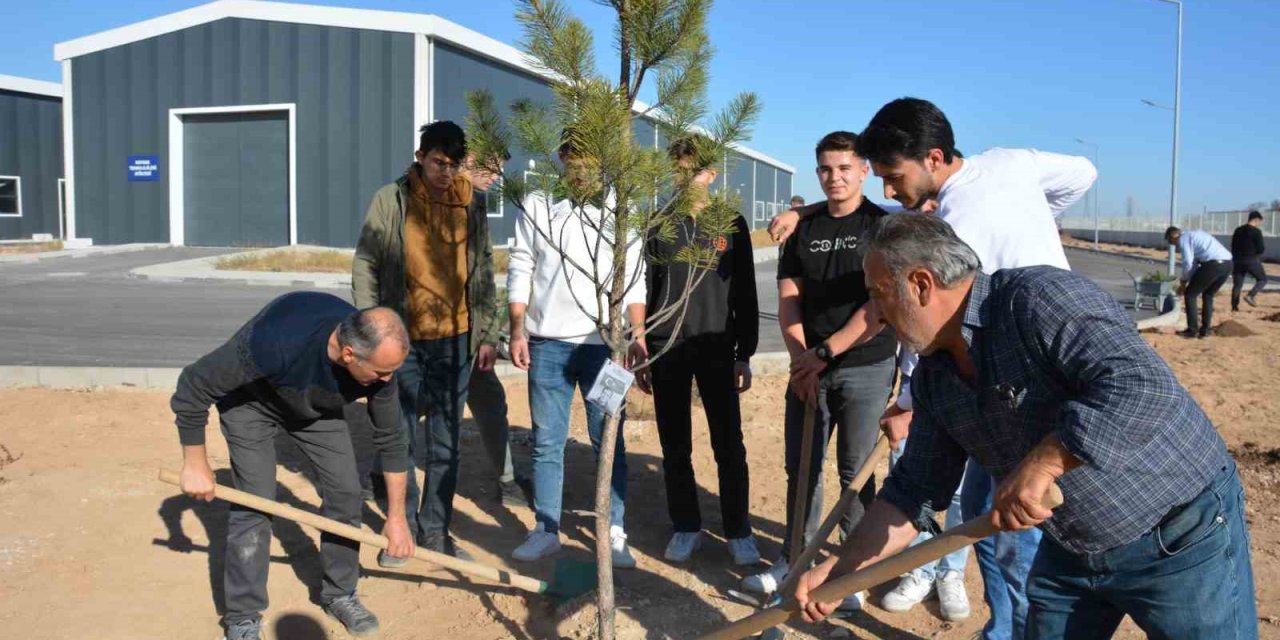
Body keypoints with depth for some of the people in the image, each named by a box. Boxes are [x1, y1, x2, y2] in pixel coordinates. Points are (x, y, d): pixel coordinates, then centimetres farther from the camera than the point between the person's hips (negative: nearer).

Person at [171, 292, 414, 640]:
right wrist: (195, 465, -20)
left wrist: (396, 516, -5)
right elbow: (193, 385, -29)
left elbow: (390, 439, -12)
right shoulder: (277, 341, -45)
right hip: (251, 401, -4)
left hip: (318, 406, 4)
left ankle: (339, 593, 18)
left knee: (345, 491, -3)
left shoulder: (379, 358, -29)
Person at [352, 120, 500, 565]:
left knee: (445, 445, 9)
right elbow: (364, 267, -1)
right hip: (401, 339, -2)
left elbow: (483, 273, 10)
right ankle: (404, 527, 22)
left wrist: (486, 334, 8)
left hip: (454, 341, 2)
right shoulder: (391, 200, -2)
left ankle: (435, 531, 21)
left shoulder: (470, 205, 5)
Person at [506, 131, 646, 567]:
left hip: (604, 343, -1)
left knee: (609, 441, 3)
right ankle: (546, 530, 18)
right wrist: (517, 330, -1)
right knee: (546, 443, 7)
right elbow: (520, 271, 6)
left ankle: (614, 533, 13)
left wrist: (637, 334, -2)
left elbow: (634, 278, 6)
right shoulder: (536, 205, 5)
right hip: (547, 342, 1)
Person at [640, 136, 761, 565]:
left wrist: (745, 355, 0)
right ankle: (686, 528, 21)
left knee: (729, 446, 0)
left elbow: (745, 295, 5)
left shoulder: (731, 224, 4)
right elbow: (643, 290, 8)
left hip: (716, 349, -1)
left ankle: (739, 531, 14)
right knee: (675, 446, 7)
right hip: (666, 349, 1)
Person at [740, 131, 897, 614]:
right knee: (801, 467, 8)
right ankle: (793, 561, 19)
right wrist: (800, 359, -6)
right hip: (809, 368, 4)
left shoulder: (883, 226, -3)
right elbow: (788, 300, 7)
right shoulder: (803, 230, 11)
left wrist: (825, 352, -13)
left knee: (856, 472, 1)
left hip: (866, 369, -4)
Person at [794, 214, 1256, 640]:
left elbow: (1143, 388, -36)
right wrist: (841, 568, -2)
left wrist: (1040, 464, -36)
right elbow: (915, 490, 4)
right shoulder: (934, 377, -1)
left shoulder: (1039, 298, -25)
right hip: (1072, 551, 7)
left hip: (1184, 540, -7)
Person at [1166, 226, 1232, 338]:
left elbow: (1188, 263, -7)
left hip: (1213, 264, -9)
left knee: (1190, 294, 6)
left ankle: (1192, 330, 7)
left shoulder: (1183, 239, 3)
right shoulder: (1194, 234, 31)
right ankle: (1205, 330, 23)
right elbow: (1195, 263, 31)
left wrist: (1183, 282, 7)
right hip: (1228, 263, 9)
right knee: (1208, 295, 24)